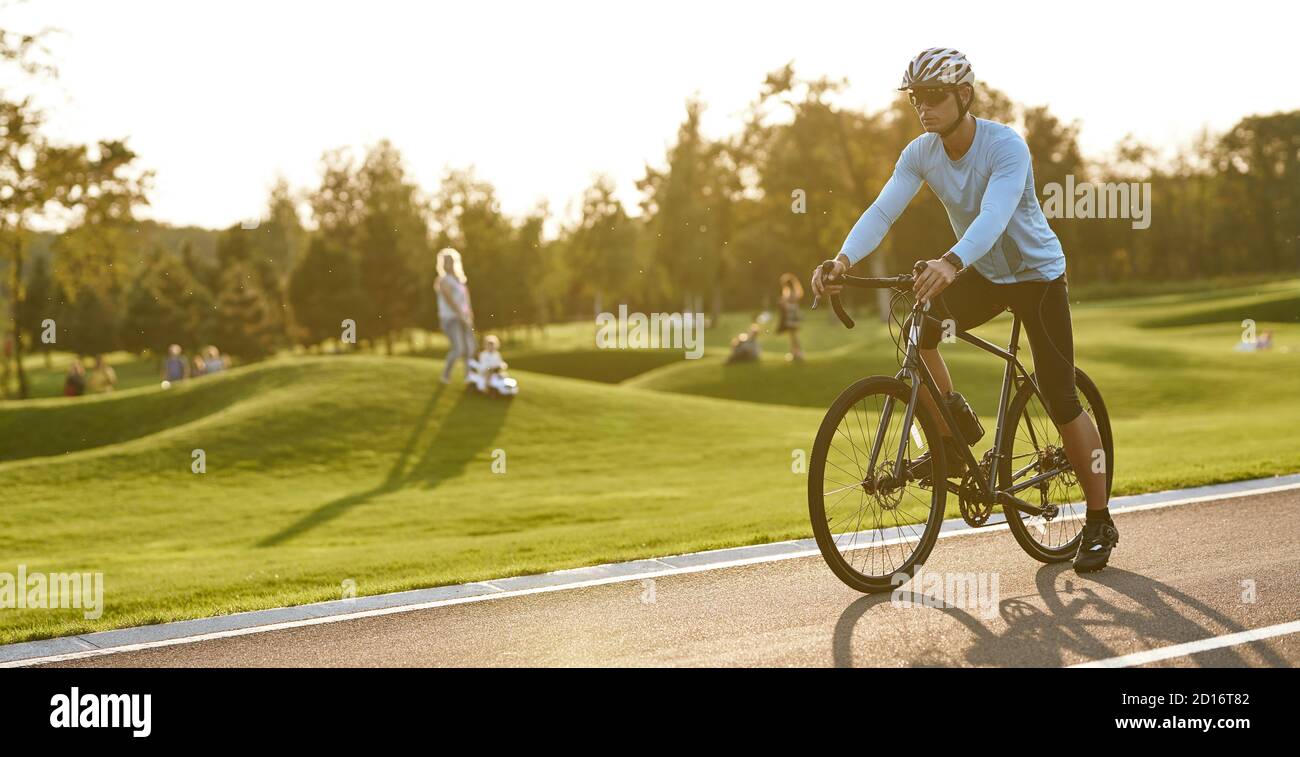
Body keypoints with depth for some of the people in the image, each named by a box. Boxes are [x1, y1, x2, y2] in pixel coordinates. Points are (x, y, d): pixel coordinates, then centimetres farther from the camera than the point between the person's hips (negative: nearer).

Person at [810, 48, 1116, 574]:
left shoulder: (1006, 146, -27)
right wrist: (842, 260, -40)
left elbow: (993, 216, -43)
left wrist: (950, 263, -62)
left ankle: (1099, 523, 8)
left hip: (1037, 274, -5)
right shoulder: (921, 154, -11)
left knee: (1061, 401, -7)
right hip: (983, 274, 5)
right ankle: (952, 442, -4)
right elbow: (882, 210, -21)